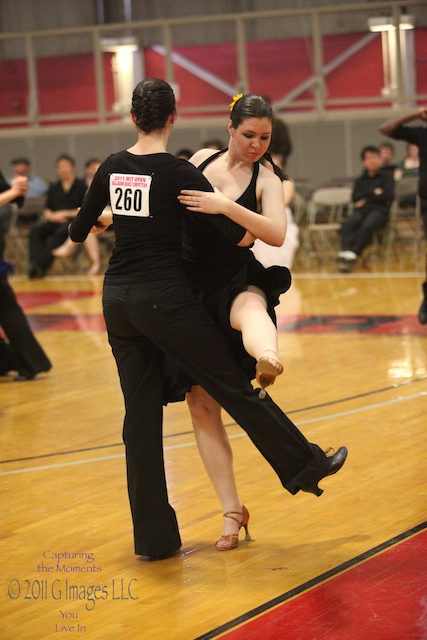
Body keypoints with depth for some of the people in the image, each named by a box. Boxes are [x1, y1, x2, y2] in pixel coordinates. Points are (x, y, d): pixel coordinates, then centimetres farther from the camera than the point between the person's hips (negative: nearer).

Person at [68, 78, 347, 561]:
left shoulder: (112, 168, 5)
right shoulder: (178, 172, -11)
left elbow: (78, 232, 15)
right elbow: (233, 233, -13)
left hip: (118, 299, 5)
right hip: (165, 298, -5)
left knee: (141, 414, 9)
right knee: (233, 387, 9)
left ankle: (154, 538, 12)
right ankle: (304, 465, 26)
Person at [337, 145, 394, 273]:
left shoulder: (387, 176, 14)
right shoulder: (360, 180, 24)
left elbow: (388, 196, -2)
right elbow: (355, 197, 8)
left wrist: (366, 199, 2)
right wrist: (374, 193, -2)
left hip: (379, 211, -3)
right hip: (361, 211, 3)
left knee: (367, 226, -38)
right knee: (347, 224, -33)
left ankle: (353, 254, -48)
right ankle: (346, 252, -53)